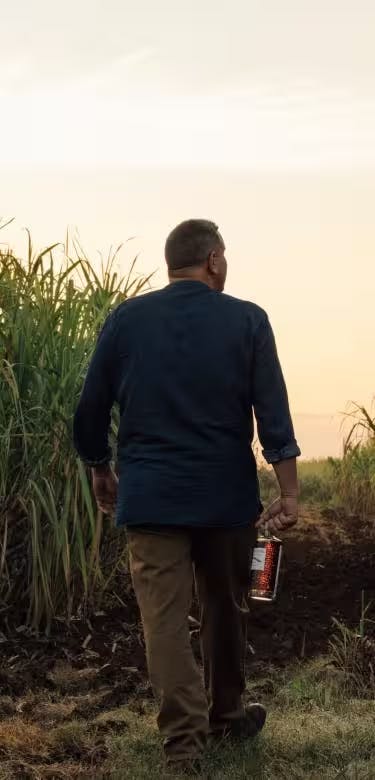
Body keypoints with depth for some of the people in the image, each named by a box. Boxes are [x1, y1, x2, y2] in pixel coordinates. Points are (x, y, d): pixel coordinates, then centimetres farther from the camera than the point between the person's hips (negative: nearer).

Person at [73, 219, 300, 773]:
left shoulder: (126, 319, 1)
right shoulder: (247, 320, -3)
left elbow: (91, 408, 5)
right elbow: (274, 412, -9)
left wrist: (101, 470, 18)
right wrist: (289, 492, -8)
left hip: (150, 497, 0)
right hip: (227, 497, 0)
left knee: (165, 617, 1)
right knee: (225, 608, 17)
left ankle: (184, 738, -4)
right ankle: (226, 715, 31)